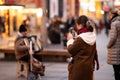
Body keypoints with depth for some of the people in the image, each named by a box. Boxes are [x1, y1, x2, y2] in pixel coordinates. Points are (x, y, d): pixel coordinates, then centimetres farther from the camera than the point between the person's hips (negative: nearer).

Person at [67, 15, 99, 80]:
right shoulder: (92, 37, 4)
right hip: (89, 67, 7)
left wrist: (70, 40, 3)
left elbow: (71, 50, -10)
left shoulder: (80, 39, -20)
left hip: (78, 67, -7)